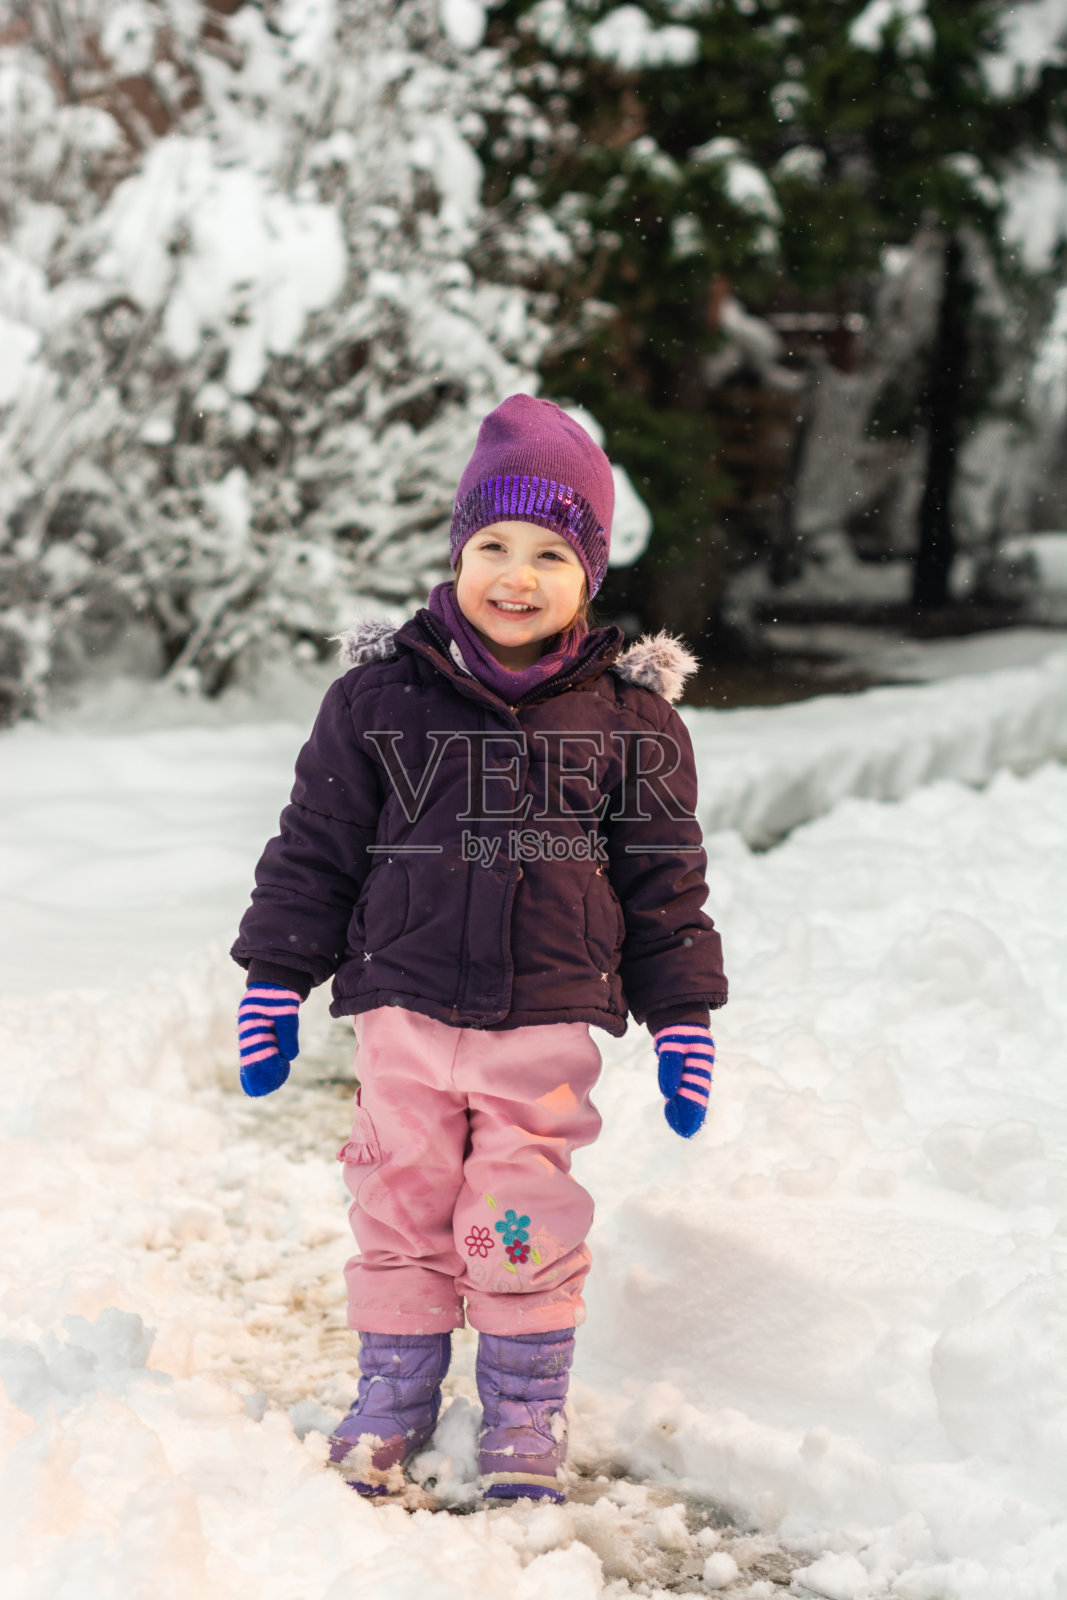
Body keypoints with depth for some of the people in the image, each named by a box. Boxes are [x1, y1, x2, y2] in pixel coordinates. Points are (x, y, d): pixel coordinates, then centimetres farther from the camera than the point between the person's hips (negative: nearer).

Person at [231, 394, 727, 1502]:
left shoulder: (629, 714, 0)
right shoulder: (380, 695, 0)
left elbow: (666, 875, 6)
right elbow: (314, 845, 6)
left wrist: (684, 1017, 5)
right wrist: (274, 982, 5)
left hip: (548, 1019, -1)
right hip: (403, 1006, 1)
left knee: (526, 1222, 2)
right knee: (399, 1205, 8)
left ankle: (527, 1408, 19)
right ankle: (394, 1390, 25)